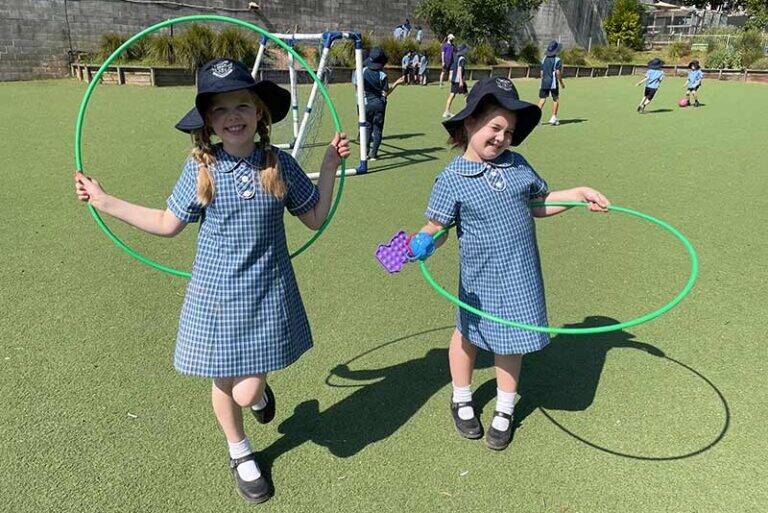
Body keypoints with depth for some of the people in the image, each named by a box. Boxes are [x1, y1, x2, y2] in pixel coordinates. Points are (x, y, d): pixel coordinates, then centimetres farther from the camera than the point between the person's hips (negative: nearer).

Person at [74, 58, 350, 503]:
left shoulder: (280, 164, -5)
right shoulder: (200, 169, -6)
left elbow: (315, 217, 4)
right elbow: (169, 224, 5)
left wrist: (330, 167, -1)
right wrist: (105, 202, 6)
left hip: (267, 292, 0)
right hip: (217, 292, 1)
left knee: (247, 392, -3)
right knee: (224, 382, 16)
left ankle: (261, 391, 38)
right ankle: (240, 454, 45)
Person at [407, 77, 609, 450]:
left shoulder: (517, 164, 3)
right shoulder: (451, 179, -12)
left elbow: (538, 204, 14)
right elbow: (437, 228, -10)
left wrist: (578, 194, 4)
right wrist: (424, 243, -30)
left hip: (521, 275, 4)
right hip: (481, 278, -3)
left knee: (510, 339, 13)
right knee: (468, 334, 17)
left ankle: (504, 410, 36)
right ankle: (461, 399, 43)